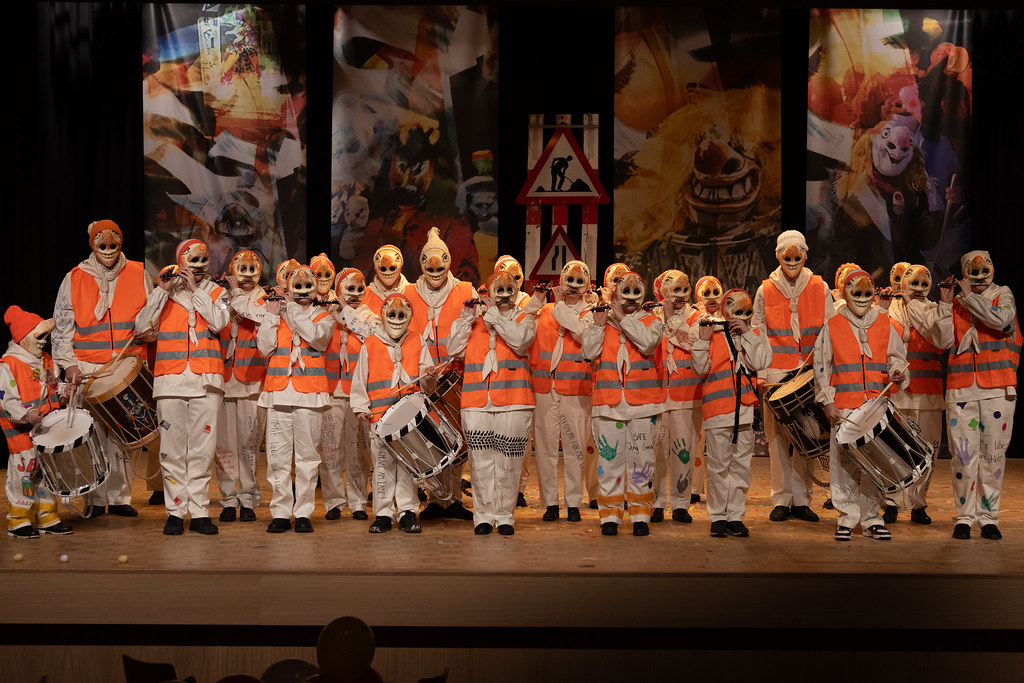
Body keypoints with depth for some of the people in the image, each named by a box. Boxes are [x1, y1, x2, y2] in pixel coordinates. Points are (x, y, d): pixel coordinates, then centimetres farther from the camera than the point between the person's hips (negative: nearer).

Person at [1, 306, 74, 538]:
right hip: (20, 430, -7)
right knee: (23, 470, -6)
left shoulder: (46, 360, 13)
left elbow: (54, 386, 25)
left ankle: (47, 518, 21)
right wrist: (26, 415, -32)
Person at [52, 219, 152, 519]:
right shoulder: (74, 279, 9)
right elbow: (61, 327, 9)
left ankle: (120, 497, 9)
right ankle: (94, 499, 6)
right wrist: (69, 363, -2)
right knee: (93, 434, -4)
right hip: (88, 368, 0)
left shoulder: (138, 274, 10)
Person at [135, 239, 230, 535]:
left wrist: (194, 289, -7)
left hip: (206, 380, 1)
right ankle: (175, 511, 7)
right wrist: (162, 290, -6)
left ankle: (199, 512, 7)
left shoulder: (215, 293, 12)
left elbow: (218, 322, -8)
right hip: (171, 379, 0)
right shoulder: (163, 292, 11)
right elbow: (142, 326, -2)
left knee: (203, 447, 1)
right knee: (173, 448, -1)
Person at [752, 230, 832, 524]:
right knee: (778, 437, -1)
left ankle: (801, 499, 8)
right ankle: (781, 500, 6)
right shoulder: (765, 291, 7)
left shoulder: (820, 289, 8)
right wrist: (761, 374, -5)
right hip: (777, 374, 0)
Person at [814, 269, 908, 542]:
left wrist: (897, 371, -6)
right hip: (844, 406, -2)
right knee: (844, 463, -2)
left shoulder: (884, 324, 11)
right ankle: (847, 517, 8)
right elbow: (821, 367, 5)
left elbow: (896, 354, 18)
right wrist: (827, 401, -2)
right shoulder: (832, 326, 5)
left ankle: (871, 518, 12)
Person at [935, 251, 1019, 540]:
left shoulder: (1003, 296, 8)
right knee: (963, 454, -1)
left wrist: (970, 296, -6)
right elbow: (943, 342, 1)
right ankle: (964, 517, 7)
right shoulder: (955, 303, 12)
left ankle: (988, 517, 10)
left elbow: (1000, 320, -15)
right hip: (961, 389, 1)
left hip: (997, 389, -1)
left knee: (993, 454, 2)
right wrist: (945, 304, -2)